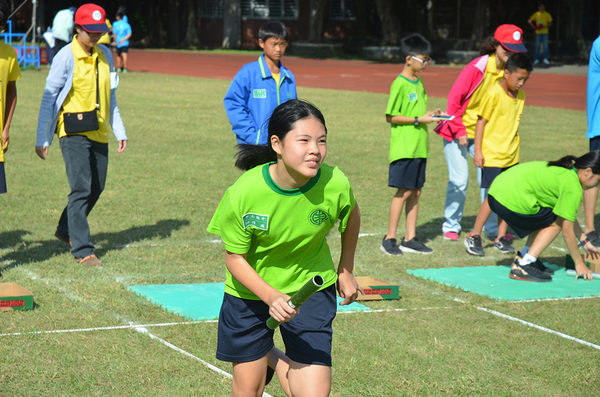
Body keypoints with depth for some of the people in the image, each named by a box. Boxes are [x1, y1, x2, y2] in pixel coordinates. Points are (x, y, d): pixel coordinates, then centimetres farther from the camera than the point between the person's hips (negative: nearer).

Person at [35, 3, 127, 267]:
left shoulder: (104, 55, 10)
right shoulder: (66, 57, -9)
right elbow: (49, 98, -6)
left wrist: (120, 131, 16)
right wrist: (42, 139, -8)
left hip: (99, 132, 7)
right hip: (74, 133, -7)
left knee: (96, 187, 12)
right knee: (82, 189, -13)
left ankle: (66, 230, 33)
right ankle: (82, 249, -9)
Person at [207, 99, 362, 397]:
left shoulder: (335, 185, -23)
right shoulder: (243, 193, -28)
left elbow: (351, 216, 2)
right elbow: (235, 258, -15)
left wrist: (346, 272, 11)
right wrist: (271, 297, -30)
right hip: (251, 290, -1)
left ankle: (272, 359, 24)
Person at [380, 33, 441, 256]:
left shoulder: (419, 82, 13)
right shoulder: (400, 84, -12)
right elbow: (391, 117, -13)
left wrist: (429, 114, 4)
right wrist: (418, 120, -16)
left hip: (419, 147, 8)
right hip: (404, 147, -8)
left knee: (415, 192, 9)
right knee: (404, 191, -7)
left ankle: (410, 239, 15)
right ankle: (389, 239, 1)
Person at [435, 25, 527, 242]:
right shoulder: (477, 67, -21)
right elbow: (454, 98, -18)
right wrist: (459, 131, -17)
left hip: (482, 132, 6)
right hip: (457, 131, -5)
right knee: (459, 181, -6)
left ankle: (492, 228, 12)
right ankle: (451, 227, 11)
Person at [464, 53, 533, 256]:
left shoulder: (520, 95, 7)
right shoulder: (494, 93, -14)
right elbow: (481, 121, -10)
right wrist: (478, 151, -12)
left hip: (511, 155, 7)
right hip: (491, 155, -7)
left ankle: (501, 237, 15)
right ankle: (474, 237, 1)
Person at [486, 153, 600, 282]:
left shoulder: (565, 171, 22)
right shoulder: (573, 188, -7)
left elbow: (570, 217, 33)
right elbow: (567, 232, -3)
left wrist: (584, 242, 36)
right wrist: (579, 263, 8)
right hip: (511, 201, -10)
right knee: (556, 223, 4)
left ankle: (523, 258, 18)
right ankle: (523, 266, -4)